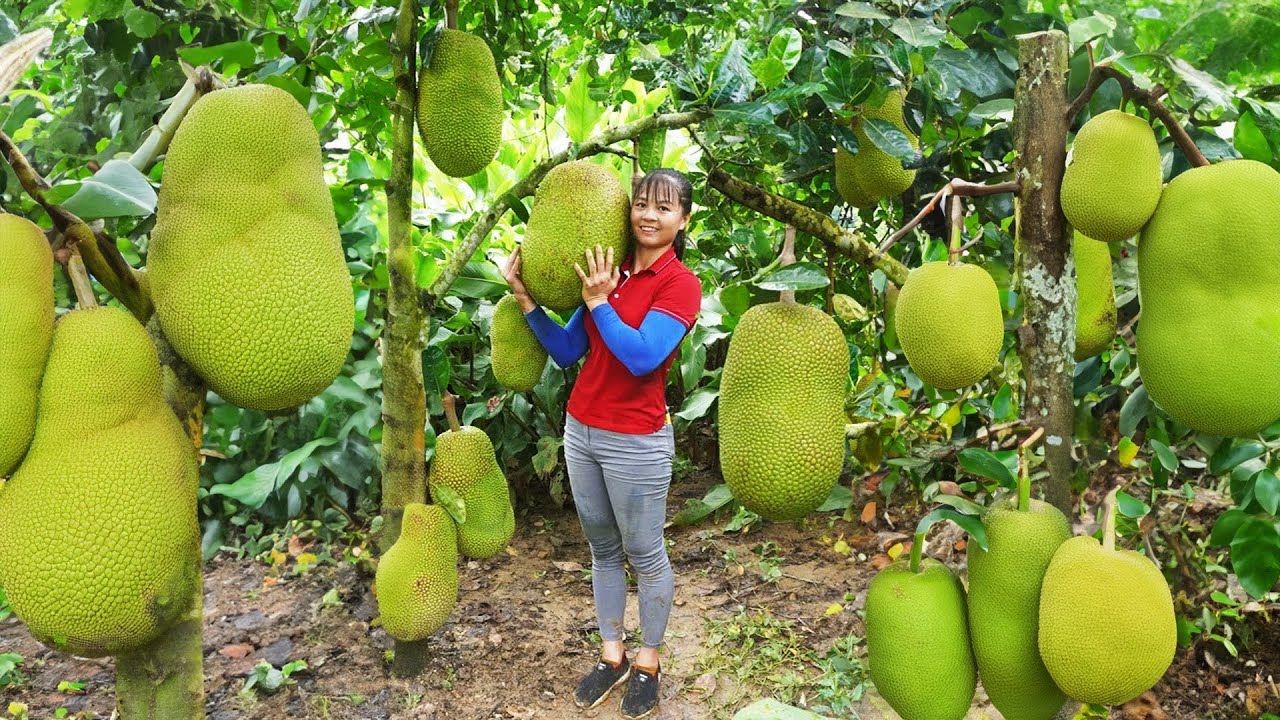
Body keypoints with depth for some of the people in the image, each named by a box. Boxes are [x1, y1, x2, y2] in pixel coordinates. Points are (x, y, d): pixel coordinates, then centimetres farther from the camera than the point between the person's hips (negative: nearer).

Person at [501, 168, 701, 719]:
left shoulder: (680, 283, -11)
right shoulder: (610, 271, 7)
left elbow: (642, 357, -23)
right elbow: (567, 351, 6)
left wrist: (597, 302, -20)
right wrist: (525, 298, -2)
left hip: (636, 441, -6)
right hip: (581, 429, 6)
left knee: (644, 554, 8)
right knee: (602, 548, 16)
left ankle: (648, 662, 27)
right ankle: (612, 656, 31)